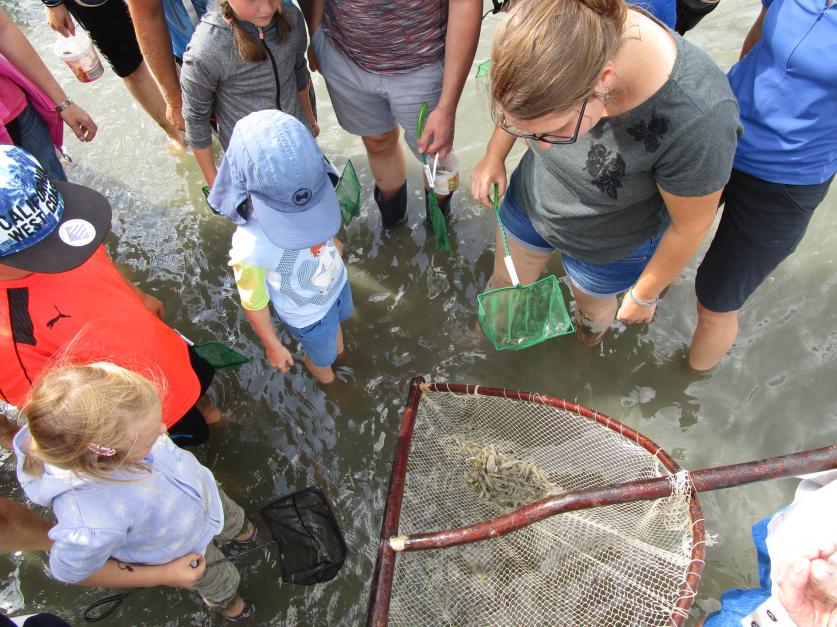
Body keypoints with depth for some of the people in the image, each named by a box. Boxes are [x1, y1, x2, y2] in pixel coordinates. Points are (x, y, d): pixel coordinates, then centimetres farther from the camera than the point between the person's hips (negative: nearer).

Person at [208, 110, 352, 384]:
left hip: (338, 283, 5)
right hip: (309, 316, -4)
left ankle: (335, 343, 71)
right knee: (323, 355, 26)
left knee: (338, 318, 36)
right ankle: (315, 363, 63)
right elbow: (254, 304, -25)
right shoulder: (250, 250, -45)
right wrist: (273, 347, -9)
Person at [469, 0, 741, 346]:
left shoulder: (696, 121, -42)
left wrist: (645, 296, -7)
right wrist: (494, 155, 2)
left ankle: (590, 344, 65)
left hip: (609, 246, -2)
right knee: (505, 283, 24)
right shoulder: (560, 32, -31)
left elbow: (691, 225, -22)